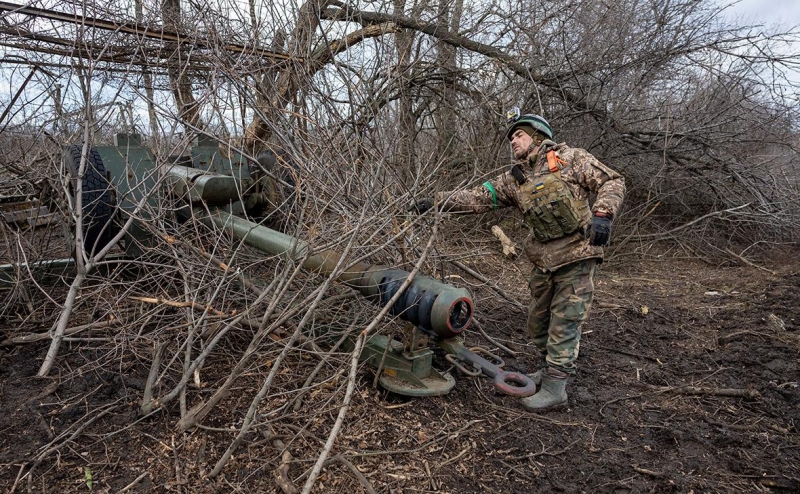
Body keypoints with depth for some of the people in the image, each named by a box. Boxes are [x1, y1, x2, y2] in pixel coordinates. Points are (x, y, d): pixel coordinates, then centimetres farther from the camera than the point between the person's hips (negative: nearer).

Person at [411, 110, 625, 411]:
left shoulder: (571, 159, -1)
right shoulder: (515, 180, 11)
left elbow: (612, 182, -2)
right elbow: (477, 198, 5)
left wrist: (603, 214, -20)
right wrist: (435, 202, -3)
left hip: (577, 256, -6)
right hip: (544, 261, 6)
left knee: (564, 323, -3)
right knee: (538, 321, 14)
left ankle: (555, 388, 5)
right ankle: (555, 369, 35)